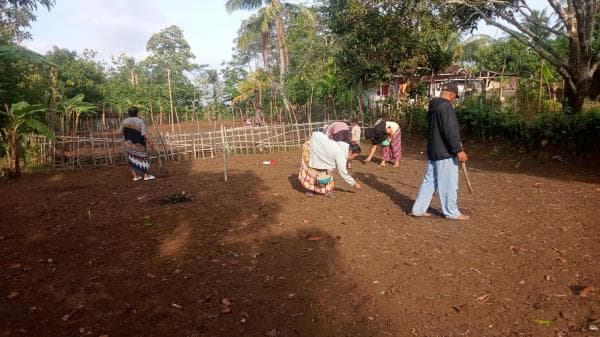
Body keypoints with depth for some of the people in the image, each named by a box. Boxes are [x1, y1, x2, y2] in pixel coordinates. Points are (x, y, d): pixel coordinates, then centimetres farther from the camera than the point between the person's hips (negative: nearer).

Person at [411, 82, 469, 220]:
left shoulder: (433, 107, 13)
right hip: (445, 152, -9)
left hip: (433, 150, 9)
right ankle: (451, 212, 14)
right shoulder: (445, 106, -17)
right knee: (449, 183, 2)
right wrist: (459, 150, -20)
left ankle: (418, 209, 16)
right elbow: (450, 131, -23)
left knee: (429, 180, 13)